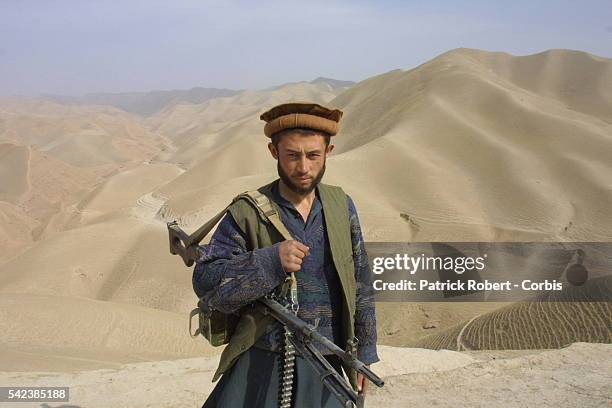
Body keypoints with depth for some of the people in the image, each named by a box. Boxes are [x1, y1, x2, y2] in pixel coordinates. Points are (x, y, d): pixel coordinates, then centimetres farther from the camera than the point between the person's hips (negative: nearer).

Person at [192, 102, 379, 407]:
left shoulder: (341, 206, 3)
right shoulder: (247, 213, -8)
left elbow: (360, 285, 10)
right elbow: (205, 282, -12)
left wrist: (364, 353, 12)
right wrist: (270, 261, -24)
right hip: (262, 366, -2)